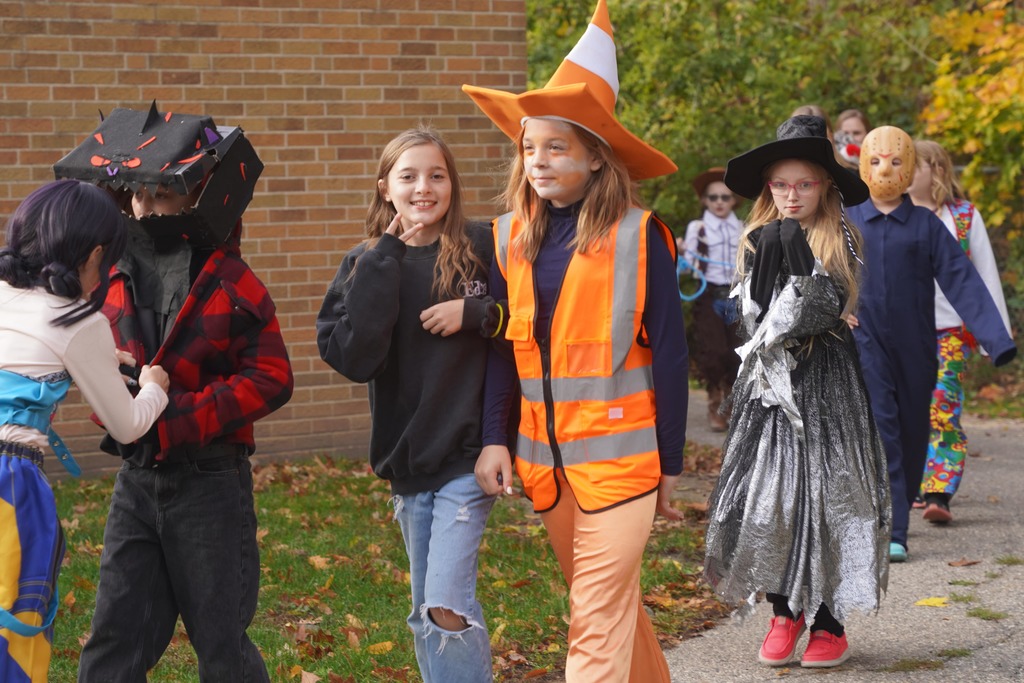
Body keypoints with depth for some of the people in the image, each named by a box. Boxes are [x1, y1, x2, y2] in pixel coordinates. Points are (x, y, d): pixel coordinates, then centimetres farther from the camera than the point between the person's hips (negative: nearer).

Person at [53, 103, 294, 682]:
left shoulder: (232, 284, -10)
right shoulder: (117, 280, 5)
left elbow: (270, 379, -14)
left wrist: (179, 421, -21)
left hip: (211, 479, -4)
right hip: (137, 479, 5)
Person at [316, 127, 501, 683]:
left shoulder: (482, 249, -6)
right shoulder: (366, 264, 2)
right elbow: (351, 356, -13)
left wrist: (474, 314, -16)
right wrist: (385, 261, -15)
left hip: (467, 455, -4)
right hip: (406, 461, 4)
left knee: (447, 605, -13)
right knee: (425, 613, 13)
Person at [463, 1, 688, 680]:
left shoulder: (638, 236, -8)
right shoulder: (511, 238, 5)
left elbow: (668, 353, -5)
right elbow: (503, 348, 11)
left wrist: (671, 463, -4)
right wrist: (495, 438, 2)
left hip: (618, 452, -5)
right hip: (543, 453, 5)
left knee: (599, 622, -7)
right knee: (612, 603, 16)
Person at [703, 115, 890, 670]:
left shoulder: (840, 239, 0)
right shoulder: (759, 240, 8)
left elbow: (830, 309, -12)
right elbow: (752, 316, -3)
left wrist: (799, 253, -17)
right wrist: (774, 253, -12)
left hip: (825, 381, -3)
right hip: (770, 382, 3)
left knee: (827, 495, -4)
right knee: (765, 497, -2)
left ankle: (828, 622, 6)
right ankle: (784, 613, 13)